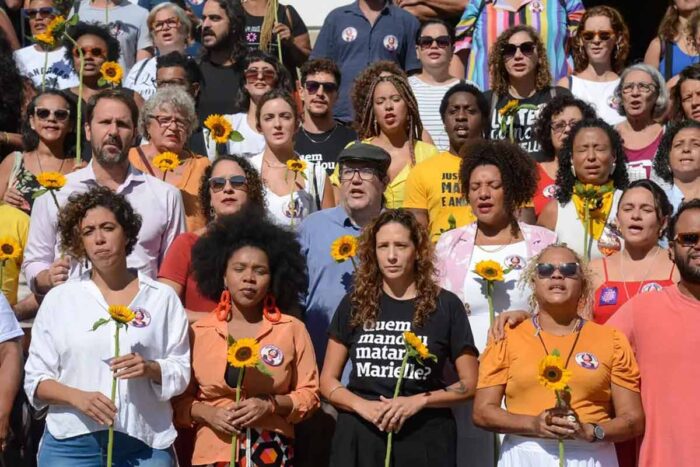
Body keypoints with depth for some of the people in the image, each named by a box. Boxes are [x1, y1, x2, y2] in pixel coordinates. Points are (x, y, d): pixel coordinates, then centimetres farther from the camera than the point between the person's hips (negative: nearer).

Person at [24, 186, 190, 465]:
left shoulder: (162, 297, 6)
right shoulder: (59, 298, 6)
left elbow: (181, 370, 5)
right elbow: (35, 378, 4)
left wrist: (150, 368, -15)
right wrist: (77, 397, -14)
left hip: (146, 443, 0)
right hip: (70, 443, 0)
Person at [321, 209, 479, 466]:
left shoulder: (445, 305, -1)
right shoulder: (354, 304, 4)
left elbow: (469, 384, 1)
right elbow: (328, 380, 6)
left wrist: (419, 401, -13)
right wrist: (363, 406, -12)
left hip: (424, 440, -1)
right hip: (359, 437, 1)